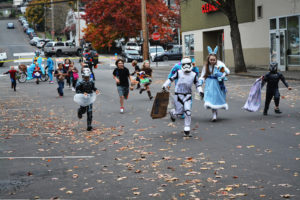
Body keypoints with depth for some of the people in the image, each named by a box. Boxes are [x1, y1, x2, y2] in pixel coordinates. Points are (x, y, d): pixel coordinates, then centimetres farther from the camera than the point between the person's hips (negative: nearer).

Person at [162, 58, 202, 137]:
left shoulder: (193, 75, 5)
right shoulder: (179, 72, 0)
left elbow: (197, 84, 10)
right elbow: (171, 79, 9)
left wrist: (200, 91, -5)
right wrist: (164, 86, 7)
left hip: (188, 95, 1)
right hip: (179, 94, -1)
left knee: (187, 111, -11)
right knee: (179, 112, -4)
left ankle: (187, 130, -1)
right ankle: (172, 113, 35)